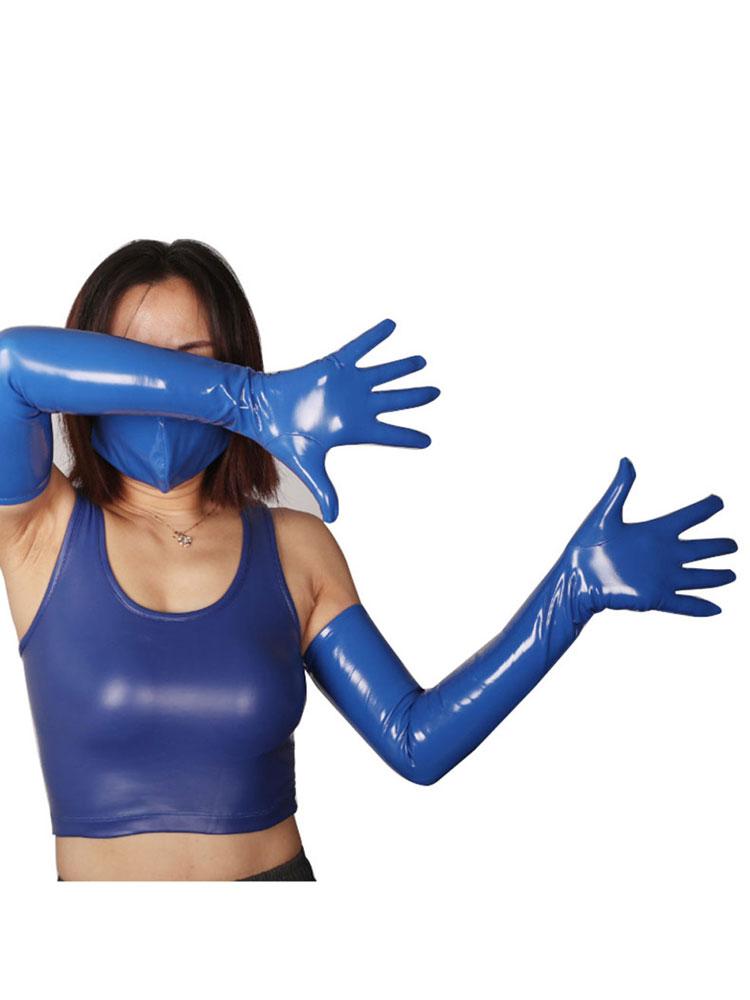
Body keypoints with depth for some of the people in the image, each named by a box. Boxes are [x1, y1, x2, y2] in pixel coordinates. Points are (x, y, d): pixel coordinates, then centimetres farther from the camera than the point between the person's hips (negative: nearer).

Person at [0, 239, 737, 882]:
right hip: (94, 872, -1)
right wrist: (253, 401, -28)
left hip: (275, 863, 2)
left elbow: (417, 739, -4)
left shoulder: (296, 551, 0)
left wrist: (575, 586, -8)